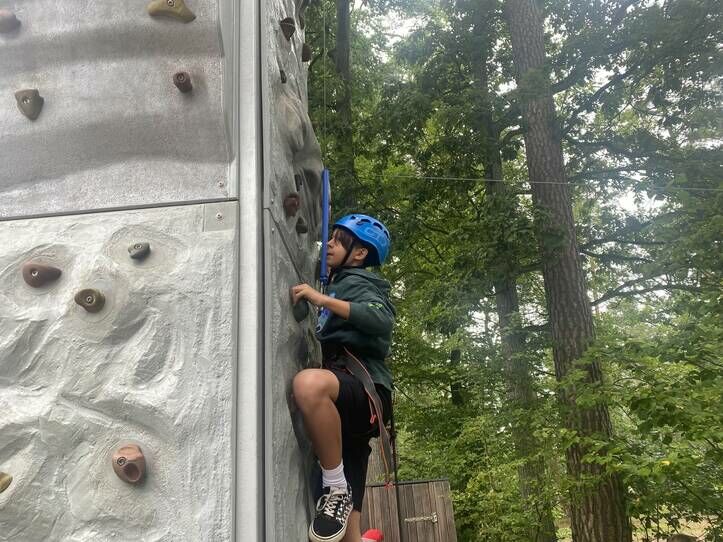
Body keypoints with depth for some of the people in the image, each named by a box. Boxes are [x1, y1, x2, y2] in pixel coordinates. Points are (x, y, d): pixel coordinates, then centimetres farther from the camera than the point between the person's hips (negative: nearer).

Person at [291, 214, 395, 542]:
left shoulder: (358, 282, 6)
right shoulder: (339, 285, 32)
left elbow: (382, 320, -17)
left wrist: (322, 300, -18)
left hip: (364, 389, -9)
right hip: (347, 399, 9)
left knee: (308, 383, -43)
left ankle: (337, 490, -28)